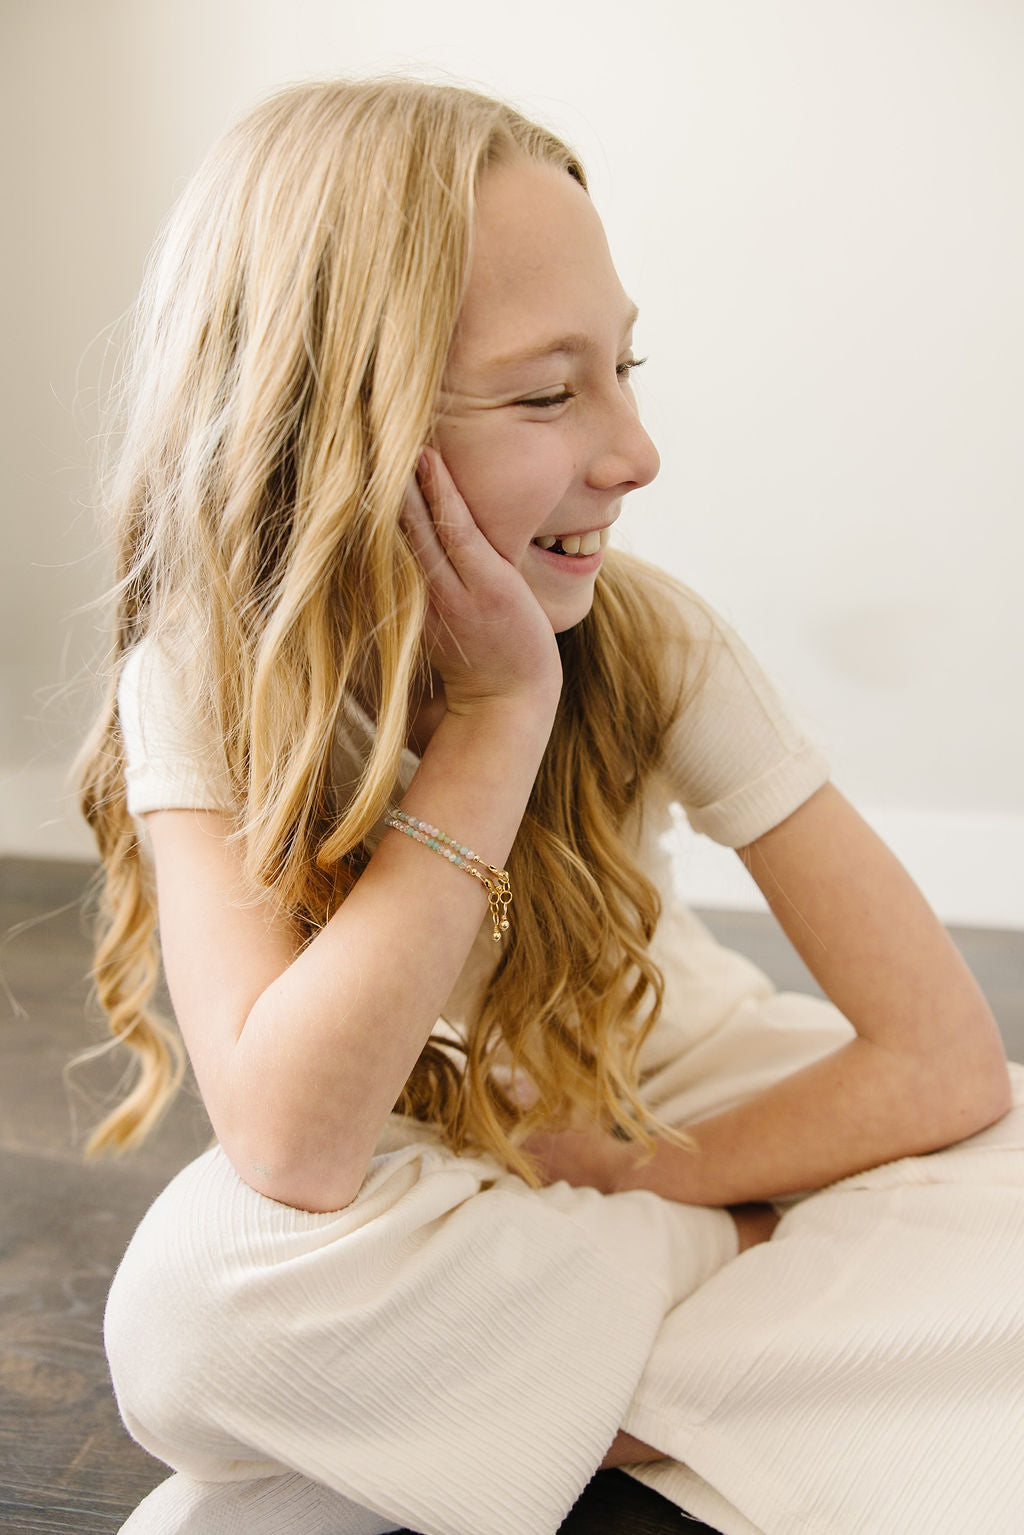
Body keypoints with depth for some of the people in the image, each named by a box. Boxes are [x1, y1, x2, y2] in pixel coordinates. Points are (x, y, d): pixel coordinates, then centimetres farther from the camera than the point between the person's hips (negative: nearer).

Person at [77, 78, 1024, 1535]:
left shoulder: (652, 643, -20)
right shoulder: (200, 682, -21)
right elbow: (289, 1148, -35)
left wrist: (644, 1172, -20)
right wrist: (495, 712, -35)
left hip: (683, 1117, 1)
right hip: (426, 1196, 0)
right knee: (197, 1295, -34)